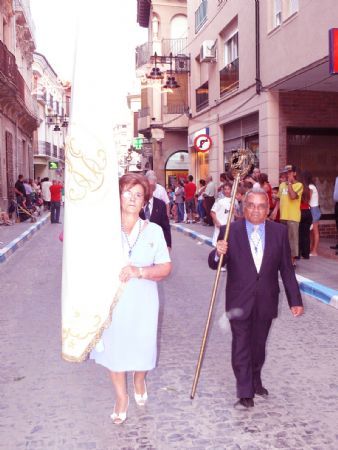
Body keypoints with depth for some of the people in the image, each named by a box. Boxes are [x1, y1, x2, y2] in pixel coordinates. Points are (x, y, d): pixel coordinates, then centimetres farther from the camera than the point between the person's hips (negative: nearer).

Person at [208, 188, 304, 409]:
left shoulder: (280, 231, -1)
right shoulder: (230, 231, -8)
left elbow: (287, 269, 2)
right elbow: (215, 264, -7)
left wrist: (295, 300, 2)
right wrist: (218, 253, -30)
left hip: (266, 301, 2)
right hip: (239, 301, -2)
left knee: (259, 344, 18)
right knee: (241, 346, 2)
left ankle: (255, 381, 40)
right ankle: (245, 394, 12)